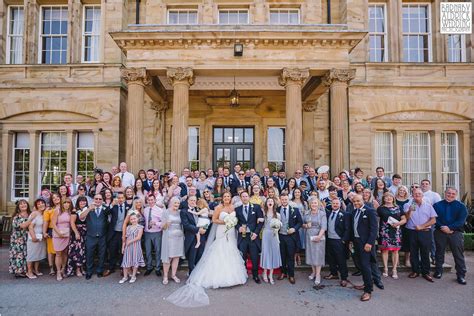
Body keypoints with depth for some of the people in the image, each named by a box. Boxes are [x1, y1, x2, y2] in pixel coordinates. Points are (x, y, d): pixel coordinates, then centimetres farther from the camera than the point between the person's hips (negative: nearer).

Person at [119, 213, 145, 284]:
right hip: (128, 247, 4)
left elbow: (138, 237, -14)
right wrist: (123, 246, 7)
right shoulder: (128, 227, 9)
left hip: (136, 247, -4)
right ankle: (125, 277, 17)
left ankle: (133, 276, 17)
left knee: (135, 261, 4)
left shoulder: (140, 227, -5)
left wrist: (130, 241, -14)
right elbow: (126, 238, 11)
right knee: (126, 261, 5)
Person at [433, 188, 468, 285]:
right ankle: (438, 271, 24)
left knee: (458, 254, 0)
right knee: (439, 253, 11)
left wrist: (449, 228, -17)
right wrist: (442, 227, -15)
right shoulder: (437, 205, 6)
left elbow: (461, 220, -6)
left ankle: (461, 275, 10)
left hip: (455, 233, -1)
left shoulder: (461, 206, 4)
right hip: (440, 232, 1)